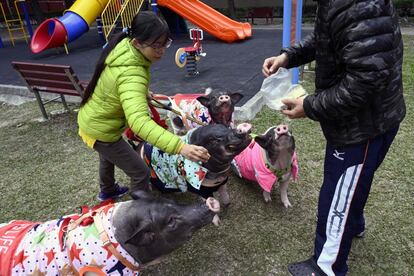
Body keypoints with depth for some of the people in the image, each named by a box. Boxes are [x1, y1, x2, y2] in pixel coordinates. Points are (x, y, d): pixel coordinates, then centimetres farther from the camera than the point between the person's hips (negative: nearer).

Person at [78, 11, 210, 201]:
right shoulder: (131, 75, -40)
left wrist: (143, 93, 6)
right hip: (101, 130, -9)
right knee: (140, 172, 1)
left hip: (91, 119, 9)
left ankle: (107, 191, 64)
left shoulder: (123, 45, -12)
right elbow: (139, 121, -55)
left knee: (109, 157, 35)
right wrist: (180, 146, -64)